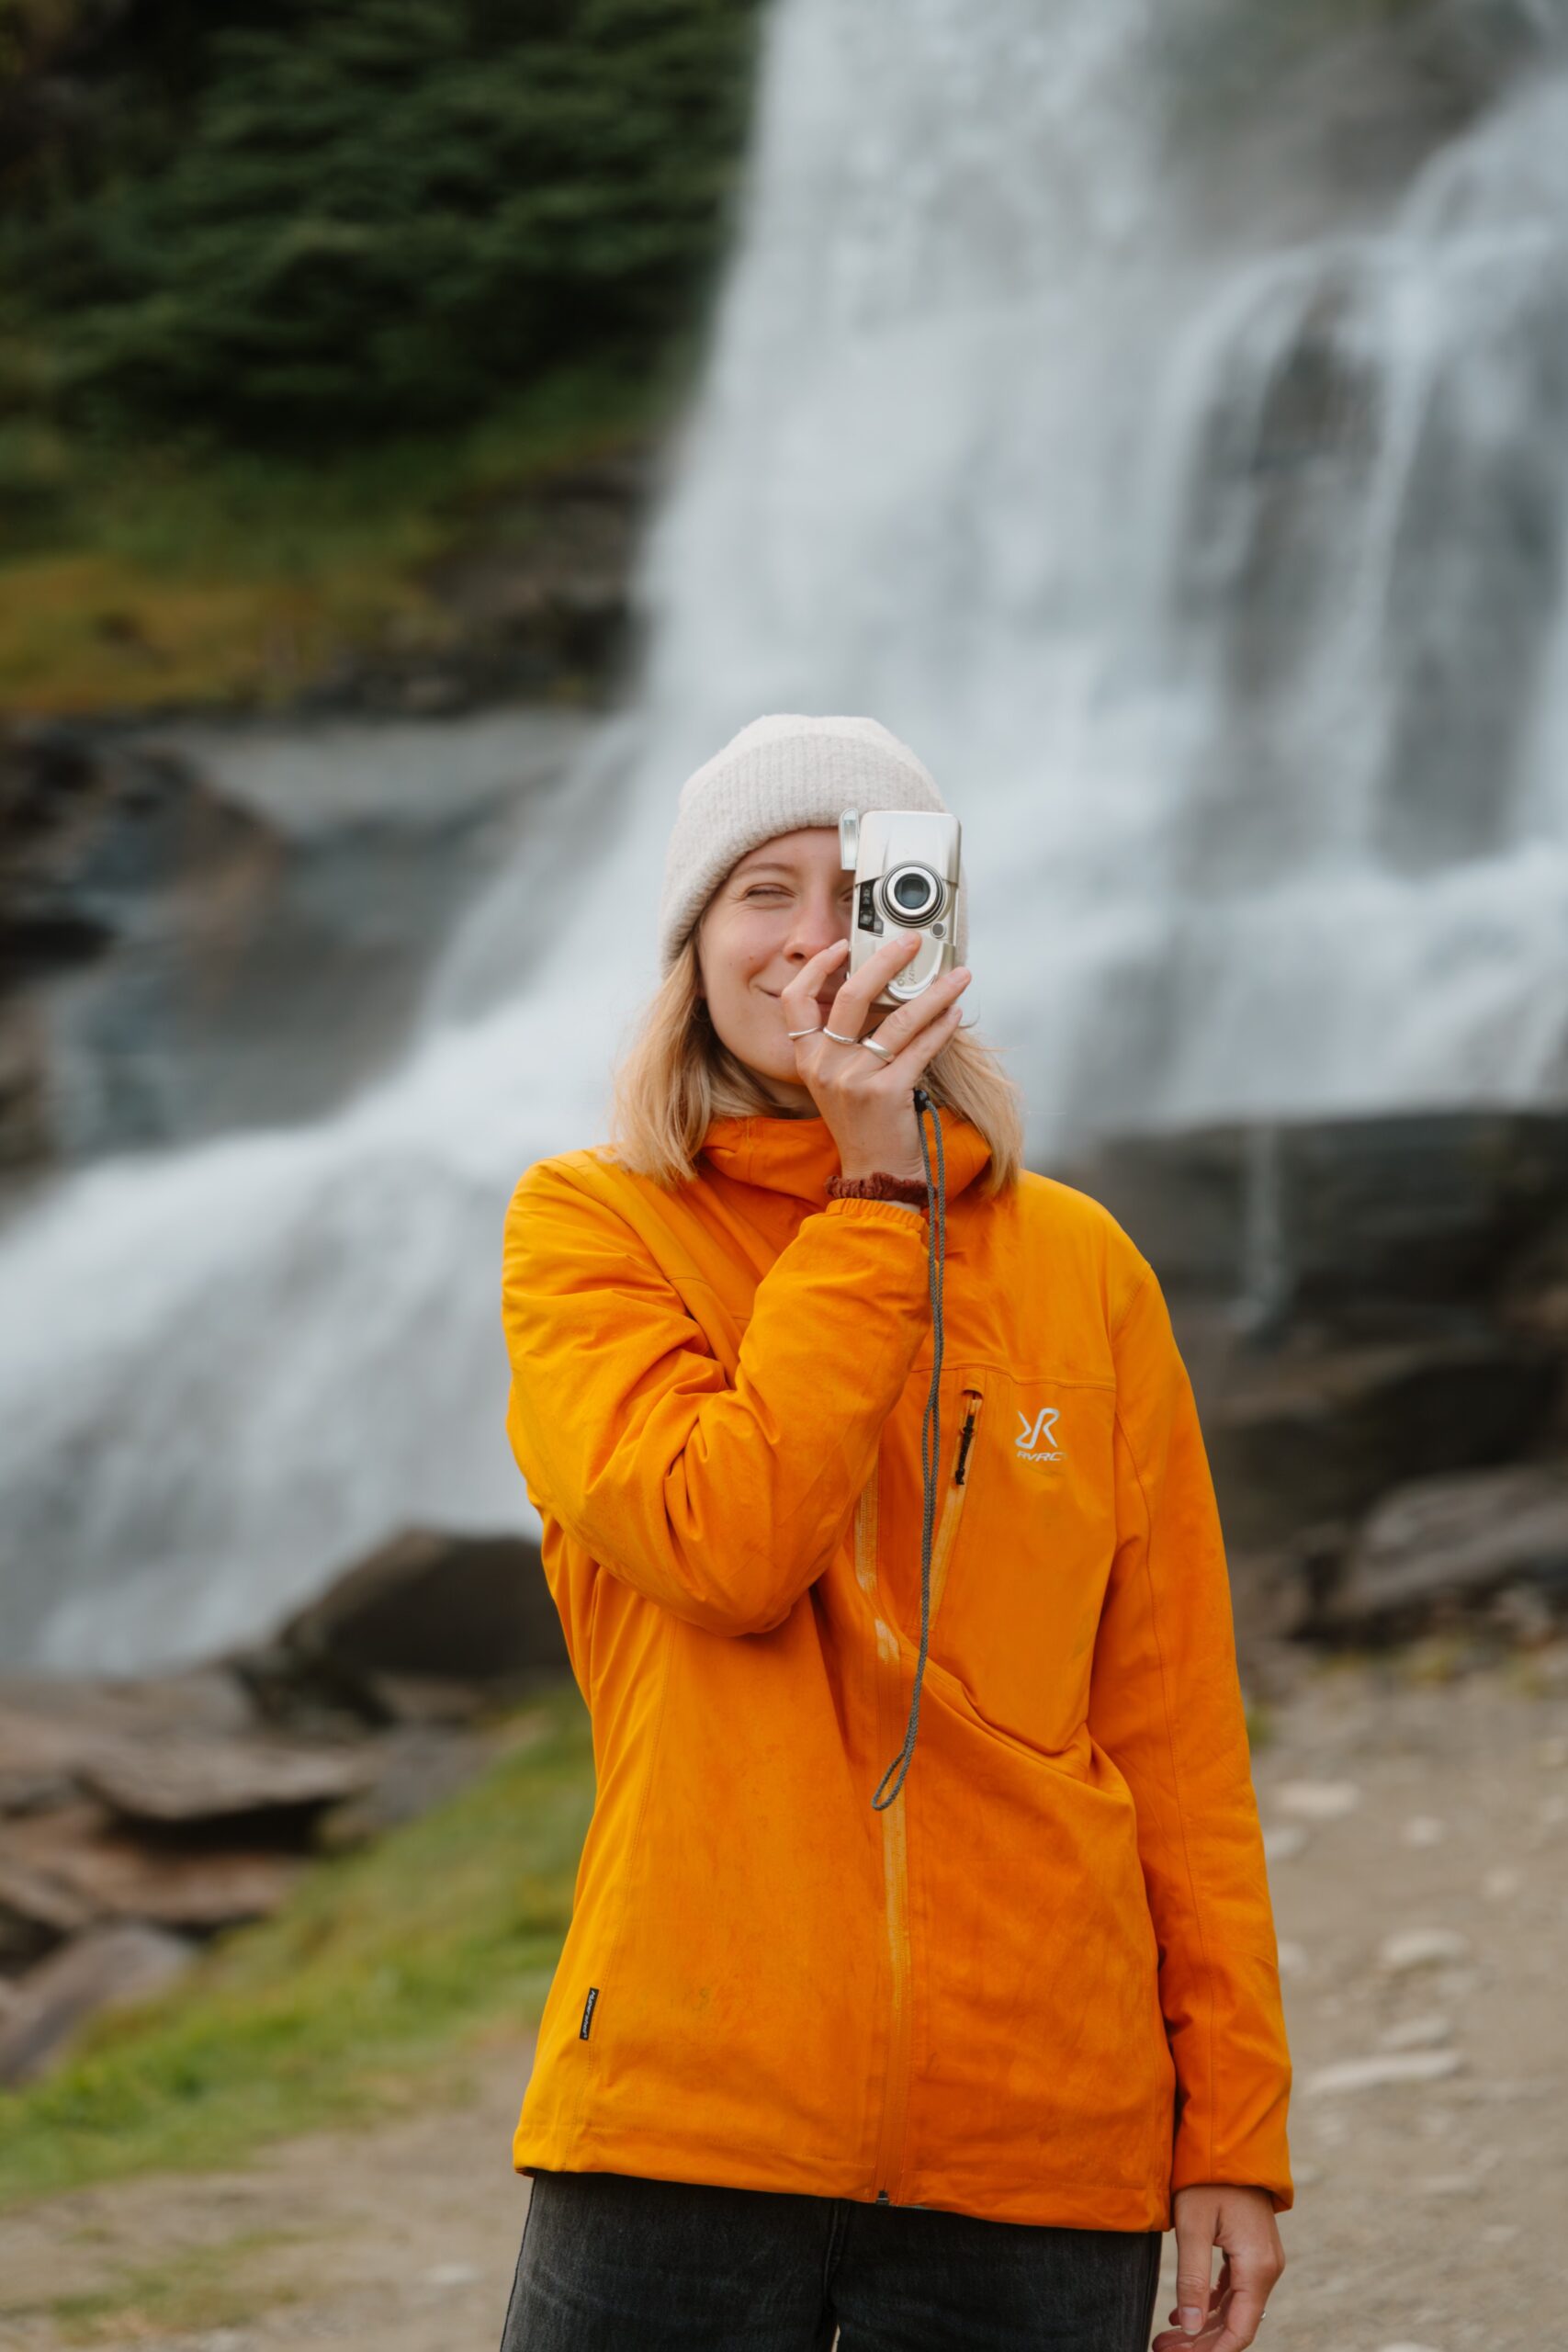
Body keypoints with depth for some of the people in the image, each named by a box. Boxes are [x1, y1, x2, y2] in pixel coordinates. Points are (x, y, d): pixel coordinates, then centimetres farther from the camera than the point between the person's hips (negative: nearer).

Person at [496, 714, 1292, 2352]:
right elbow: (730, 1545, -15)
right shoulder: (591, 1227, 3)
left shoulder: (1078, 1265, 9)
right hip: (692, 2112, -2)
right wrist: (873, 1196, -10)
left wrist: (1235, 2128, 4)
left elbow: (1174, 1720, 8)